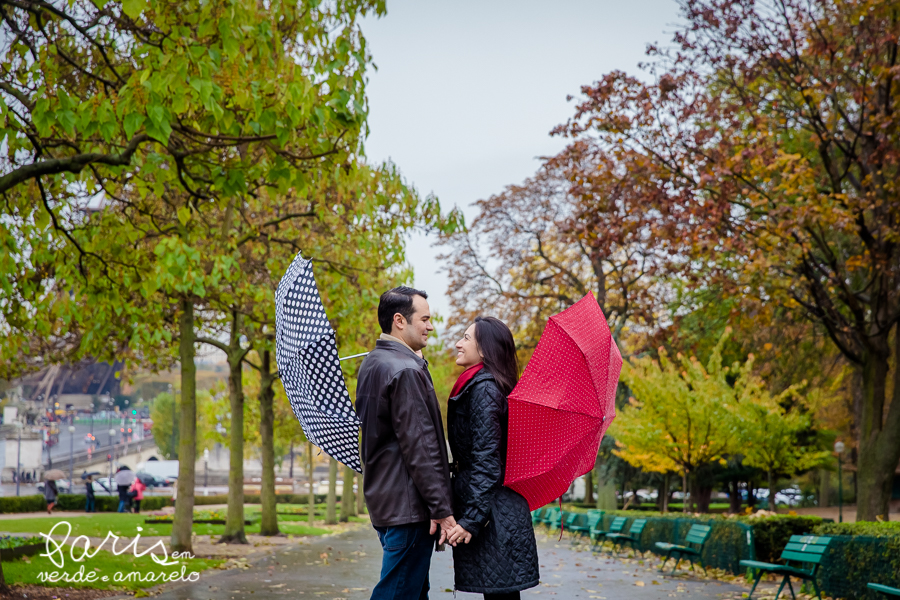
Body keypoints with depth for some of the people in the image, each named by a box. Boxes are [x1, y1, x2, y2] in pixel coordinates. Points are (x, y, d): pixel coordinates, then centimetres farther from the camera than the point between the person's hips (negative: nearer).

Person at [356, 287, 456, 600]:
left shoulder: (370, 364, 14)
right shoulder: (405, 371, -17)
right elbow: (420, 448, -20)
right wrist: (442, 509, -18)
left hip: (381, 501, 10)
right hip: (408, 506, -10)